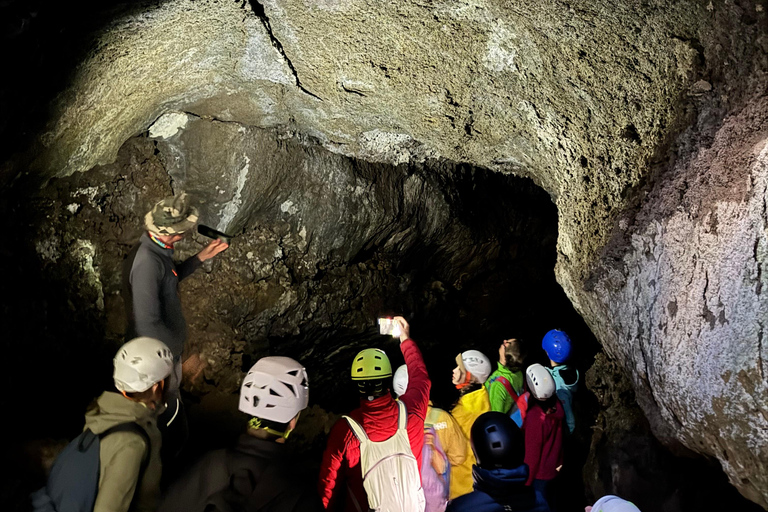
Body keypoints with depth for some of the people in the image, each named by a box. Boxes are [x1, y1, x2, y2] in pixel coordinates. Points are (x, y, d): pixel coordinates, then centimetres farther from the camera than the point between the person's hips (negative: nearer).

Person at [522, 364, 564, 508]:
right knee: (544, 500, 23)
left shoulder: (534, 415, -29)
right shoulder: (556, 406, -12)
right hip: (552, 468, 6)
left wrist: (525, 481, -11)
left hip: (539, 472, -6)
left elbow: (532, 452, -20)